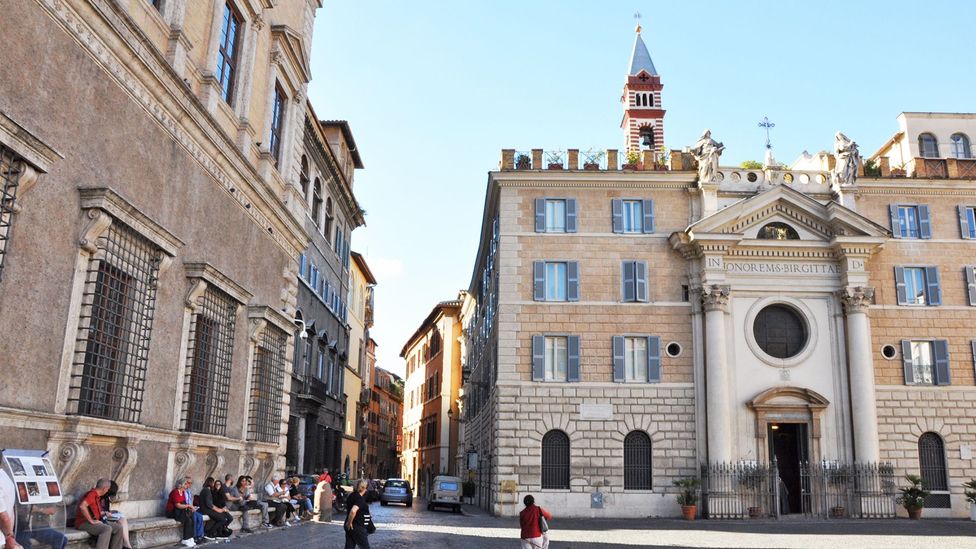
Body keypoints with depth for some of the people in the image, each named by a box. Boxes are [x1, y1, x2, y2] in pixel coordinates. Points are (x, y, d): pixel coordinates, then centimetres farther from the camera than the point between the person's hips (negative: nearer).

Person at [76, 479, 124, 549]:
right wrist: (91, 521, -27)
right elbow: (82, 506, -32)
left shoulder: (97, 496, 14)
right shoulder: (92, 494, -16)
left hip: (95, 522, 10)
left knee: (118, 528, -3)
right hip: (84, 523, -10)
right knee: (107, 529, -33)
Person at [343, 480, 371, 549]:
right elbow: (353, 511, -35)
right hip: (358, 527, -8)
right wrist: (349, 523, -23)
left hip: (351, 527, 8)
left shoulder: (352, 496, 7)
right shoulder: (360, 499, -20)